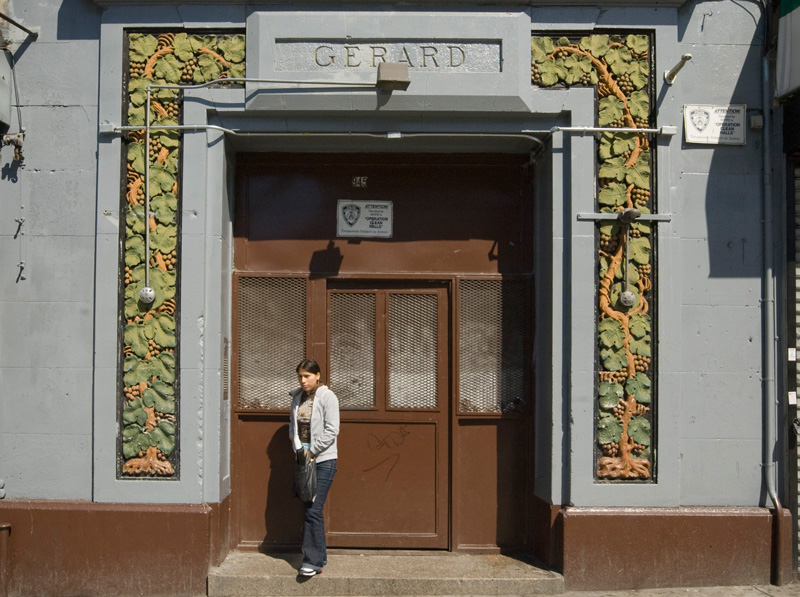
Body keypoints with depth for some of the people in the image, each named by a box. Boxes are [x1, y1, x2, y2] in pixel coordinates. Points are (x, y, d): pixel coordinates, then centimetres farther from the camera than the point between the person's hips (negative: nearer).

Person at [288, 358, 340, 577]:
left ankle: (313, 561, -6)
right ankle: (319, 557, 20)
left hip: (323, 460, -6)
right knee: (310, 510, 9)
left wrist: (312, 450, -13)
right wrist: (298, 448, 2)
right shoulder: (297, 398, 11)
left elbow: (331, 430, -13)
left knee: (313, 510, -11)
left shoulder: (327, 397, -8)